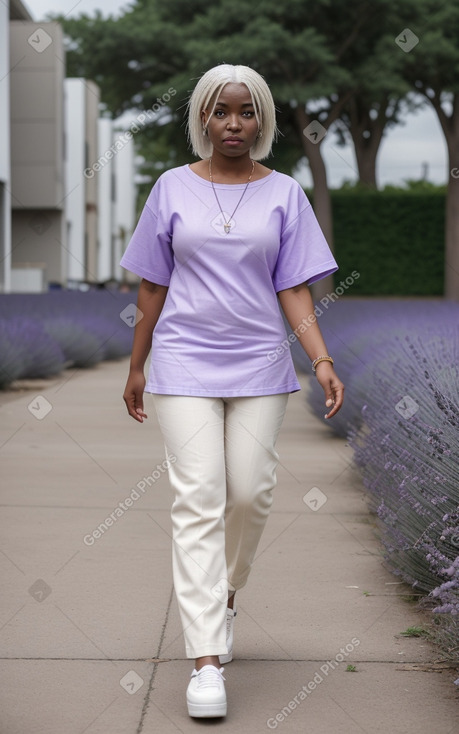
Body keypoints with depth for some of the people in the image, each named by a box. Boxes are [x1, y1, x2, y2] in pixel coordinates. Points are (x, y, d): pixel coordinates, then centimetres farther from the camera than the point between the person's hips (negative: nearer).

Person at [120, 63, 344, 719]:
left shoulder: (284, 193, 5)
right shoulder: (173, 189, 5)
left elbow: (293, 289, 1)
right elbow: (153, 285, 9)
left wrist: (323, 361, -11)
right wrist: (137, 367, 10)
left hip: (259, 366, 1)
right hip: (185, 363, -1)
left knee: (251, 493, 0)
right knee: (199, 499, -8)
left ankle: (225, 595, 32)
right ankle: (207, 661, -10)